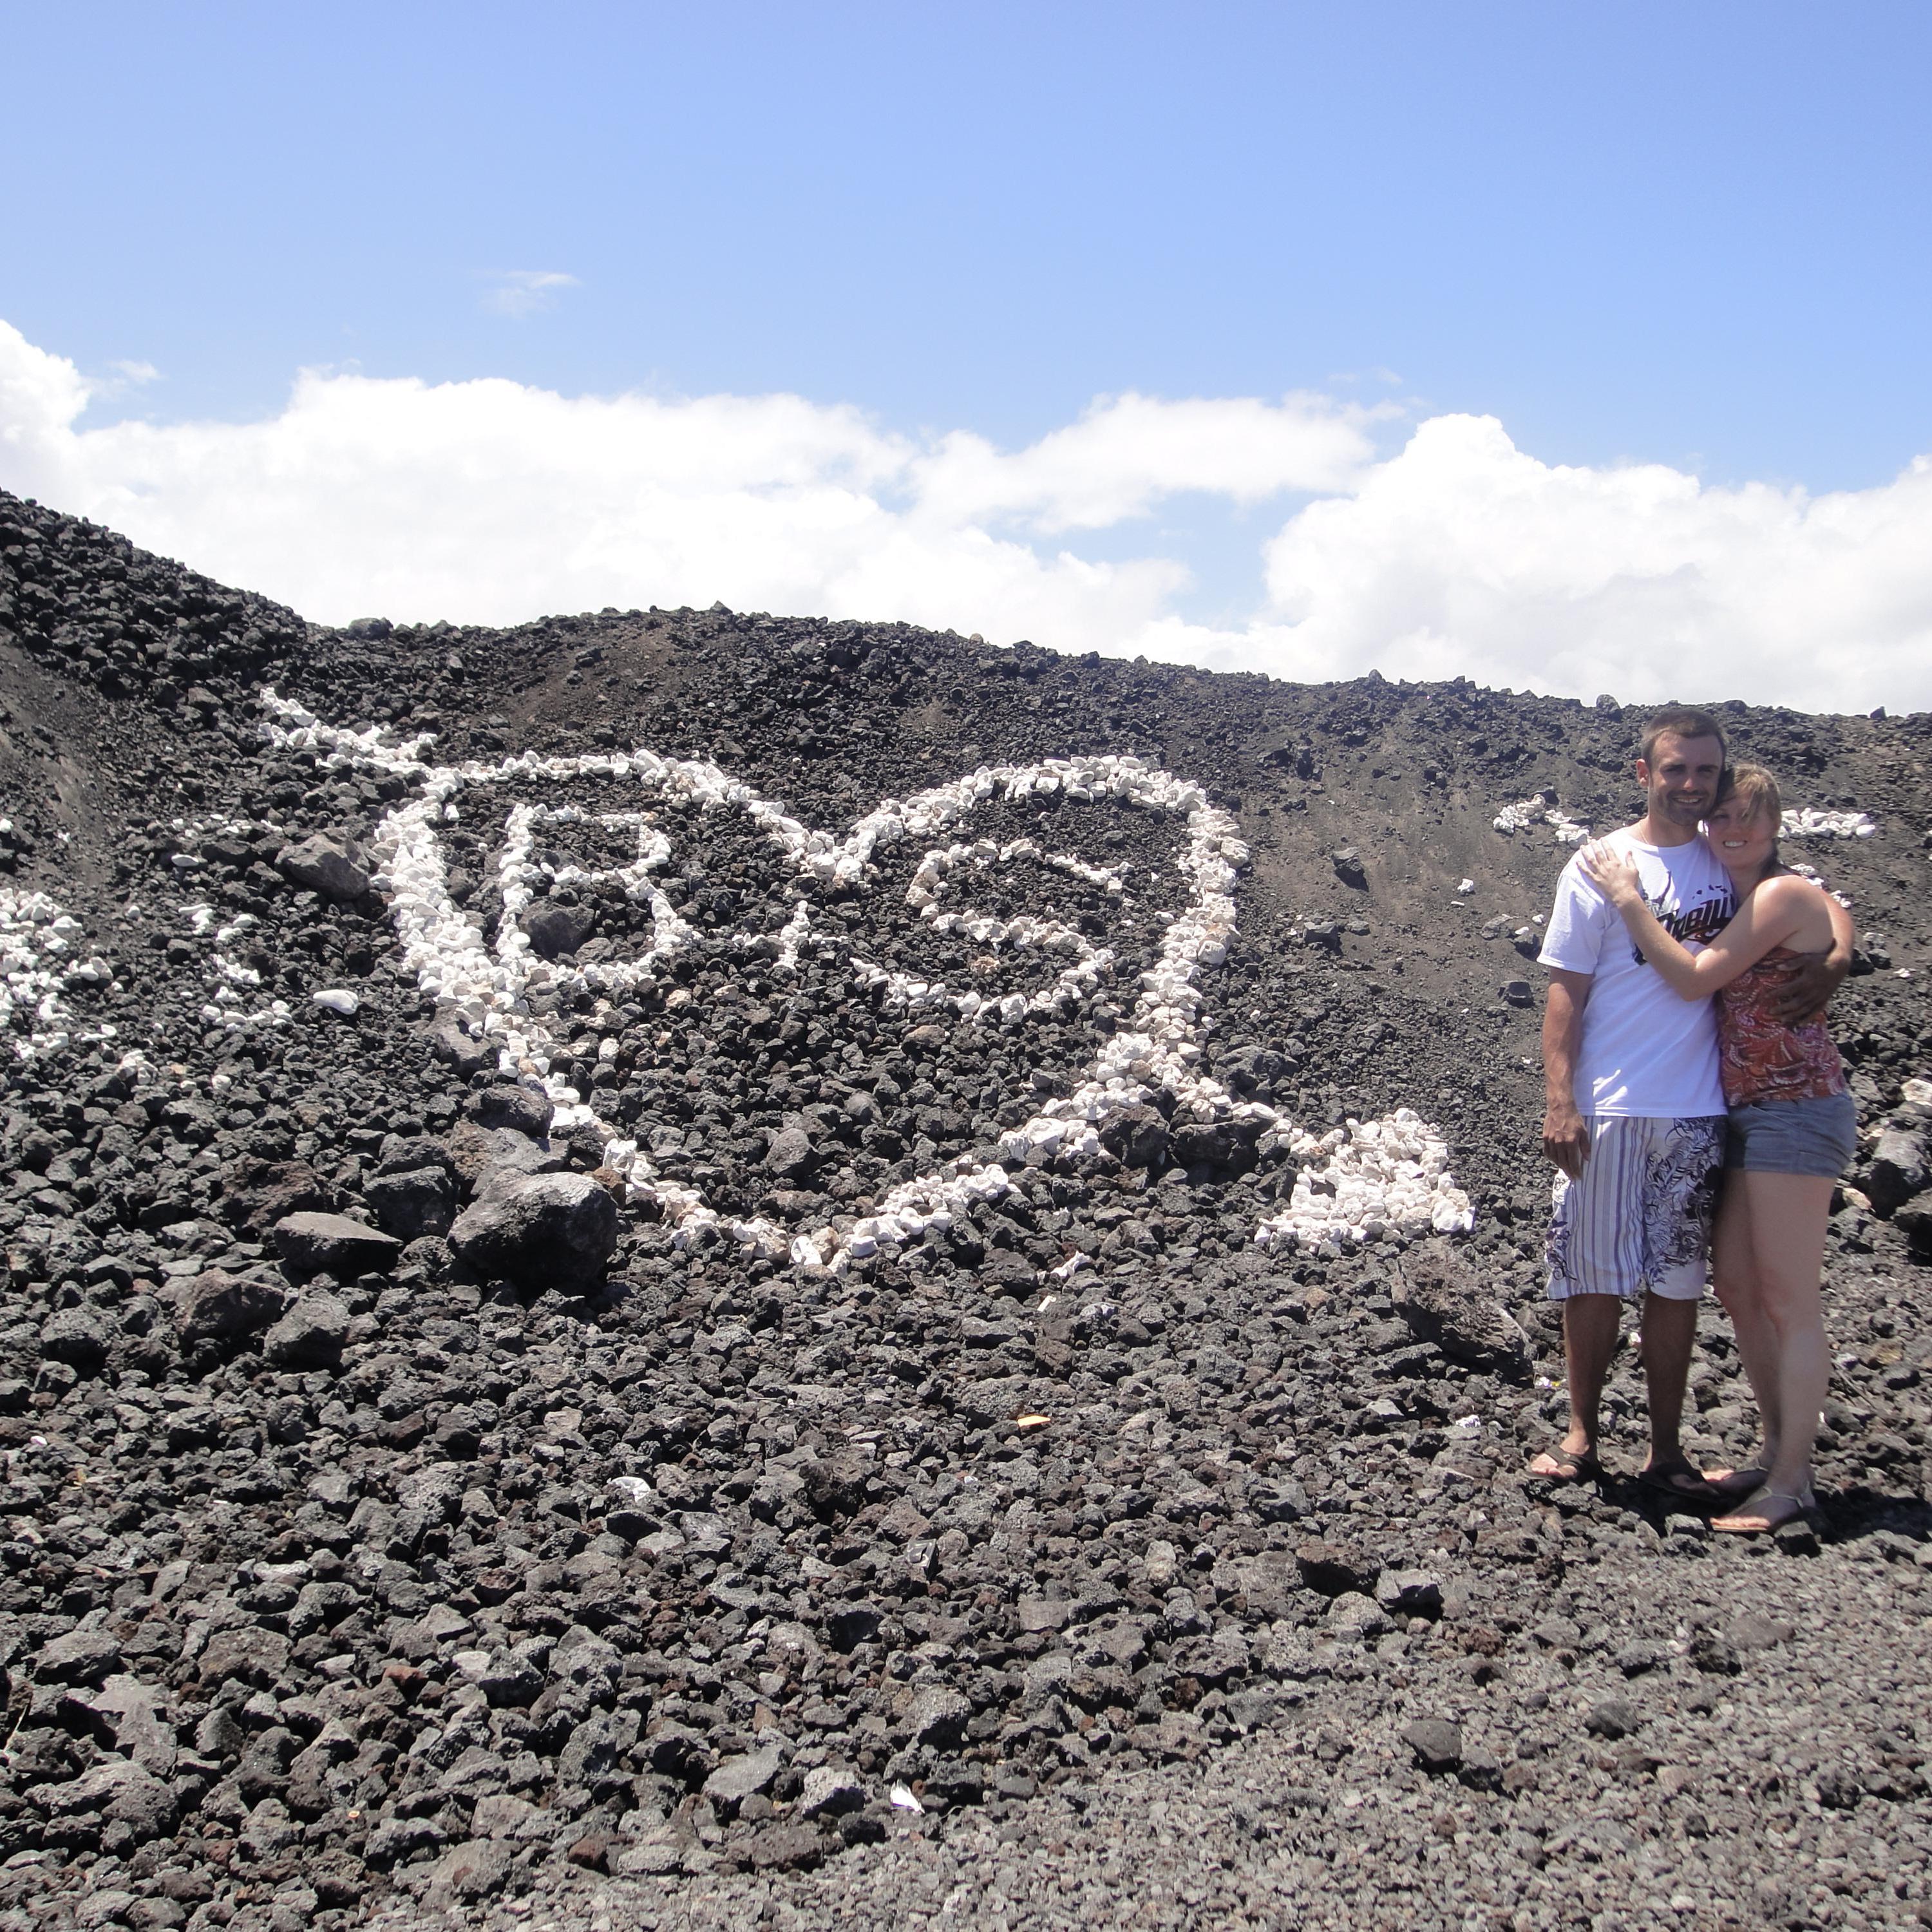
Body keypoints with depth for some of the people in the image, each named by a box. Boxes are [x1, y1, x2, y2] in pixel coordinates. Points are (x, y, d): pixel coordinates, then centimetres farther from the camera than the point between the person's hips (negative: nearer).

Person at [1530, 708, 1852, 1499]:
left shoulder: (1735, 865, 8)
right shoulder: (1600, 866, 0)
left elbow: (1823, 909, 18)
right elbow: (1566, 993, -2)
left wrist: (1832, 962, -5)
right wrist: (1558, 1101, -10)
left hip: (1696, 1113, 2)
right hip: (1604, 1110, -2)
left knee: (1676, 1282, 7)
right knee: (1593, 1278, 3)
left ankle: (1665, 1450, 17)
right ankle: (1582, 1435, 18)